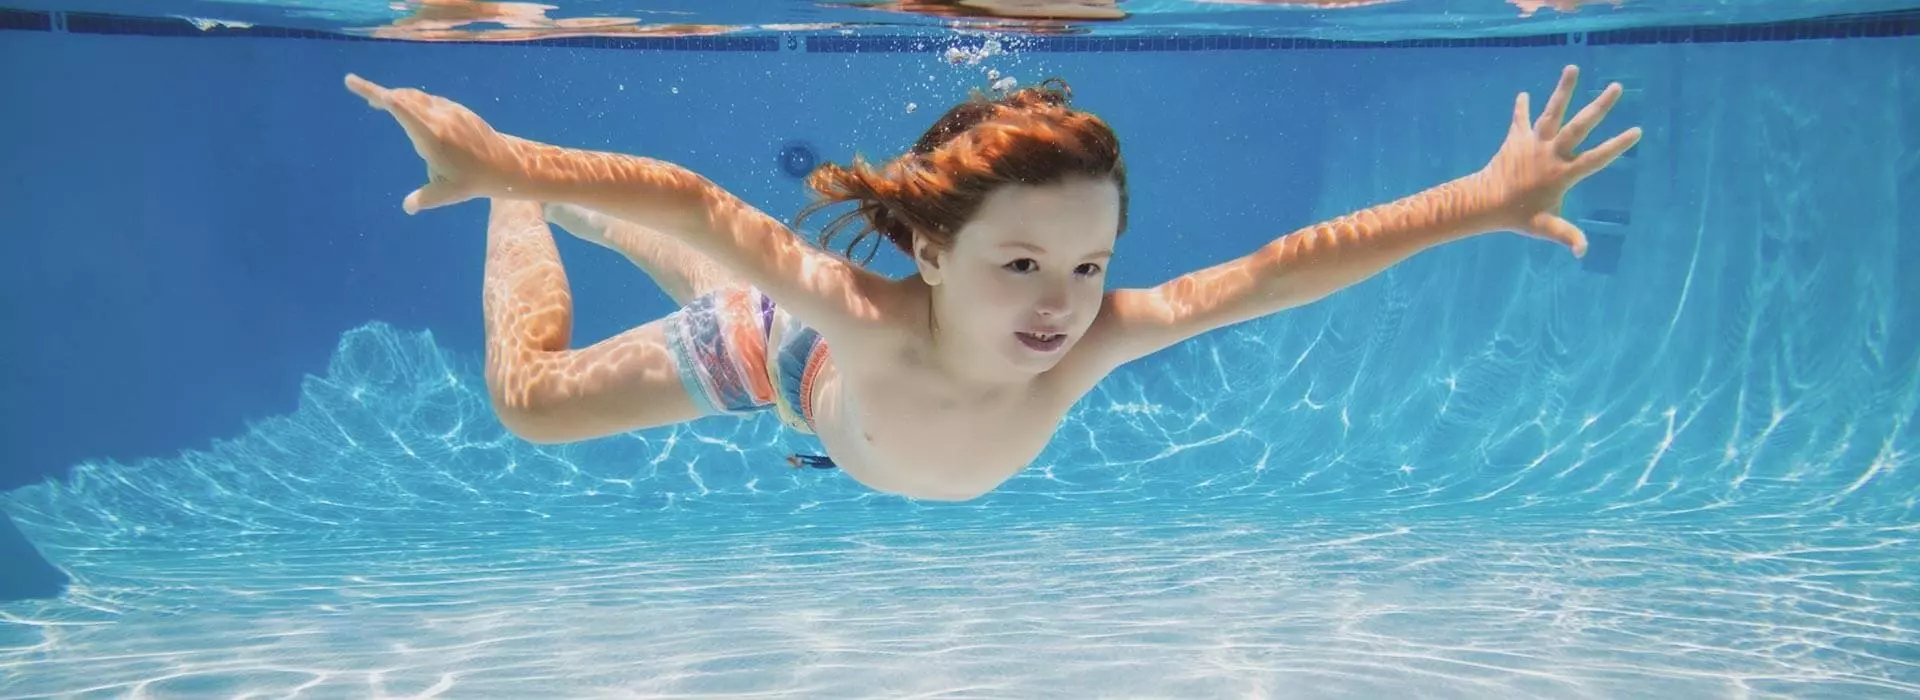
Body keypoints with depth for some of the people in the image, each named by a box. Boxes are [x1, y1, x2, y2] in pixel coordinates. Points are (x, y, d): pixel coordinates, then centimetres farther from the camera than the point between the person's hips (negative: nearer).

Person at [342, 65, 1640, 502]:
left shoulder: (1089, 341, -42)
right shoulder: (871, 314, -49)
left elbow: (1283, 267, -44)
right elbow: (700, 210, -49)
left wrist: (1488, 198, -45)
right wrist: (510, 167, -58)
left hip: (876, 405, 4)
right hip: (783, 349, -4)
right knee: (531, 396, 14)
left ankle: (588, 226, 61)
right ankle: (533, 222, 39)